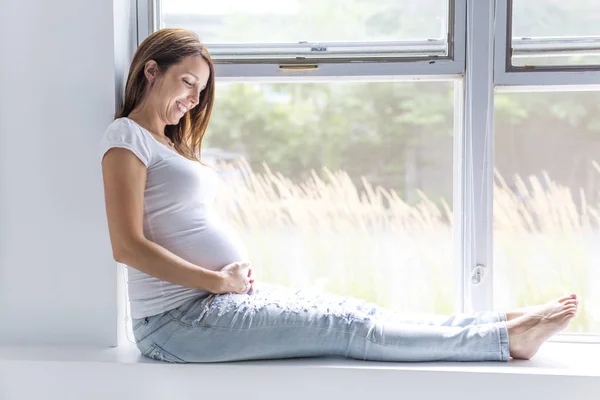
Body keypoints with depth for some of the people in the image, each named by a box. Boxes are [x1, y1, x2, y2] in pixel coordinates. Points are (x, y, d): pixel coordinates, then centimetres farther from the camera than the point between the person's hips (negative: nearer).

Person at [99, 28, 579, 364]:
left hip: (224, 294, 9)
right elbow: (127, 246, -18)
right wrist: (220, 281, -16)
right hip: (178, 319, -9)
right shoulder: (127, 136, -9)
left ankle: (506, 326, -3)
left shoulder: (170, 142, 21)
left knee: (351, 312, -1)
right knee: (344, 327, -11)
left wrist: (238, 275, 2)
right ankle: (507, 337, -10)